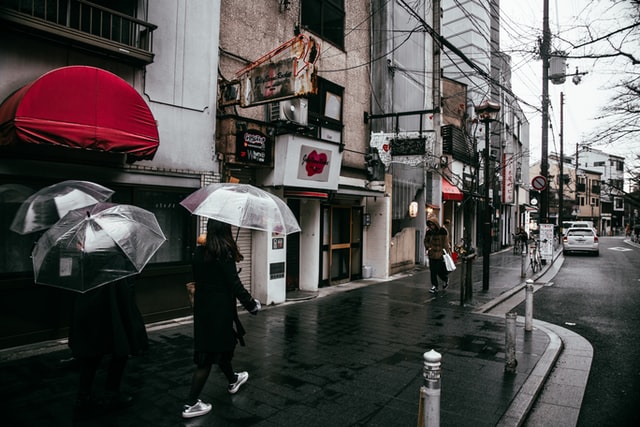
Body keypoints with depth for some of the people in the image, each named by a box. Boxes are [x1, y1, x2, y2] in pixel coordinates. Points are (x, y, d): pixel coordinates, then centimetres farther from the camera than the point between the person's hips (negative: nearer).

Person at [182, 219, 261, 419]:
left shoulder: (199, 252, 1)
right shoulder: (225, 254, -18)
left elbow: (198, 279, 10)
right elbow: (234, 284, -19)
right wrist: (252, 304, -8)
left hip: (202, 309, 7)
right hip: (220, 310, -7)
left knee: (221, 346, 24)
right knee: (208, 357, 3)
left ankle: (233, 380, 46)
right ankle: (191, 404, 10)